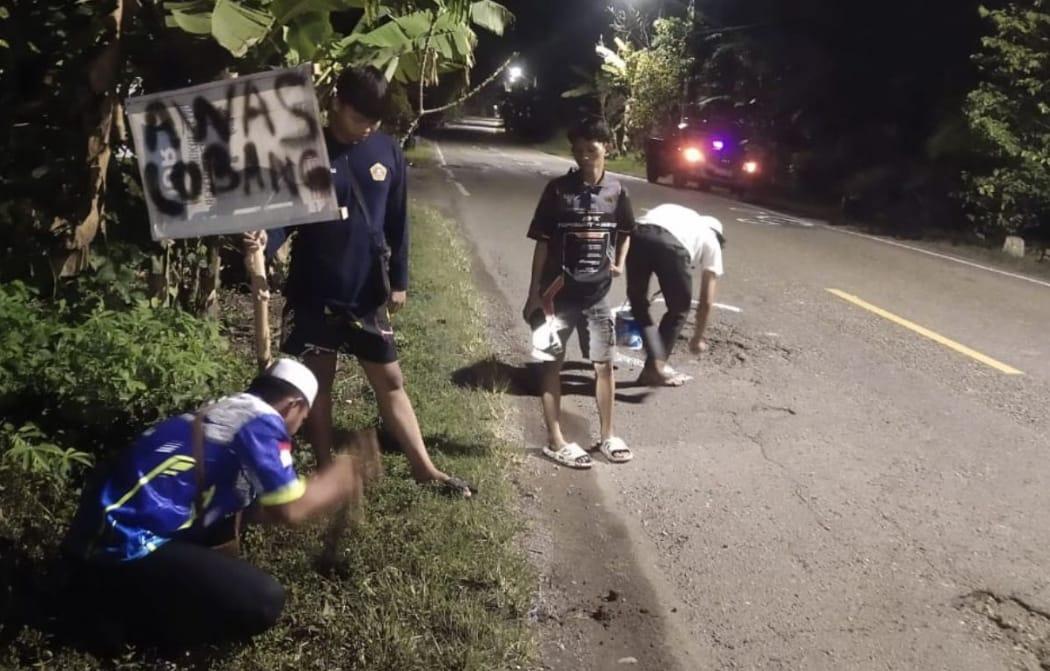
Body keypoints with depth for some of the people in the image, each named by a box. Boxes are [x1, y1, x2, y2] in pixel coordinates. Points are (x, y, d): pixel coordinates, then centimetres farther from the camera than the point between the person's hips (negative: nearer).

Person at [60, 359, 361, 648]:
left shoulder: (228, 412, 17)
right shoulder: (263, 420, -10)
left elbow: (258, 507, 25)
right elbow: (289, 510, -10)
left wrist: (324, 491, 27)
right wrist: (334, 479, 7)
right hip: (124, 546, -10)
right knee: (264, 602, -12)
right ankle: (119, 614, 0)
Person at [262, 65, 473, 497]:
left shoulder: (387, 151, -1)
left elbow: (397, 222, 5)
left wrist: (399, 280, 4)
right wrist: (264, 242, -28)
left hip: (367, 292, 2)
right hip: (314, 292, -1)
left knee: (390, 381, 10)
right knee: (318, 381, 11)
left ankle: (424, 468, 20)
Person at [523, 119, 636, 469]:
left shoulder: (616, 190, 0)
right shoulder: (558, 189, -9)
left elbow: (625, 232, 18)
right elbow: (543, 242, -6)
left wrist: (619, 263, 1)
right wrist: (534, 293, -8)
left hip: (597, 294, 3)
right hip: (558, 293, -3)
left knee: (604, 363, 10)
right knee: (551, 364, 3)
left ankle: (607, 436, 24)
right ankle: (555, 440, 14)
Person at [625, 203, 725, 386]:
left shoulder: (684, 216, 44)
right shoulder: (712, 242, 31)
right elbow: (706, 301, 31)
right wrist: (698, 338, 43)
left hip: (637, 236, 3)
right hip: (671, 245, -3)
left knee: (638, 304, 23)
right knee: (679, 309, 22)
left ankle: (655, 365, 13)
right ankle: (656, 368, 24)